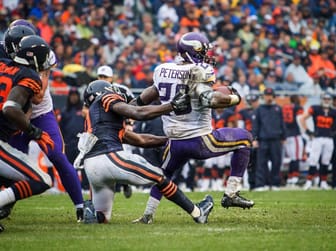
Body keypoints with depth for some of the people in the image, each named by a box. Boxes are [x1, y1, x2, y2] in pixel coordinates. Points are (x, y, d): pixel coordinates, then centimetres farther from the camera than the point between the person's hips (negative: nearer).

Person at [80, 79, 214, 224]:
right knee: (158, 178, 12)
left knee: (101, 218, 21)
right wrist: (172, 106, -4)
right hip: (110, 157, -8)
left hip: (91, 166, 8)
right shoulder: (106, 99, 9)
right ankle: (197, 213, 17)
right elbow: (138, 114, -9)